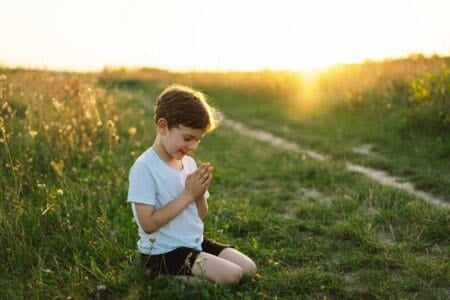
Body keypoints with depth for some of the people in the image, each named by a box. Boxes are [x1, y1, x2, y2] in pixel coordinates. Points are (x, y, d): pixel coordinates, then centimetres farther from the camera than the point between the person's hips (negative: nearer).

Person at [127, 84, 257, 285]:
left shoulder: (189, 163, 6)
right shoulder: (144, 168, -18)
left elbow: (200, 216, 12)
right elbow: (148, 224, -23)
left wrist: (199, 193, -10)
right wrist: (188, 194, -21)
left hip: (195, 242, 8)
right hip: (163, 252, -8)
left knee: (249, 269, 0)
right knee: (231, 276, -19)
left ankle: (184, 275, 7)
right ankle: (167, 275, -5)